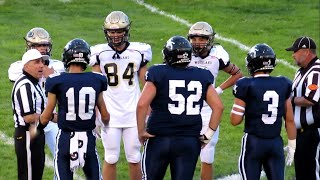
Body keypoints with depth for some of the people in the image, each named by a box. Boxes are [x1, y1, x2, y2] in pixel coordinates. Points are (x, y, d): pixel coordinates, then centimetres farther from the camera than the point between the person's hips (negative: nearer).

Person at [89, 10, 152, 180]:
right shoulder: (100, 53, -1)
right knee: (110, 159, 2)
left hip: (133, 114, 1)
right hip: (110, 115, -1)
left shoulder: (138, 52, 2)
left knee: (134, 159, 5)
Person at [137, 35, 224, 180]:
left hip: (159, 139, -2)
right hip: (190, 141, 2)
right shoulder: (201, 77, 5)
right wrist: (209, 133, 9)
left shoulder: (158, 75, -5)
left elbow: (142, 104, -14)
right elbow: (218, 106, 2)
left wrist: (141, 131, -4)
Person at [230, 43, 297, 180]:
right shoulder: (282, 85, 3)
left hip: (253, 142, -3)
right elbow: (290, 119, 6)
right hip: (276, 143, 3)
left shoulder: (246, 86, -9)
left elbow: (235, 120, -9)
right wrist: (292, 146, 15)